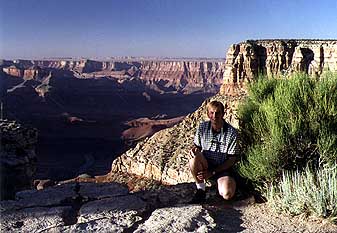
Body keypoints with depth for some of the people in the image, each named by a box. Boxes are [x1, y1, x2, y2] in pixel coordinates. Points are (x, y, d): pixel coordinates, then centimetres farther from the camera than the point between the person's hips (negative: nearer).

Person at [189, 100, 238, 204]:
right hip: (205, 165, 3)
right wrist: (194, 149, -18)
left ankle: (220, 183, 8)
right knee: (195, 157, -32)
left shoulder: (231, 132, -13)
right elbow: (197, 146, 9)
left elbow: (232, 159, -10)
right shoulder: (202, 127, -5)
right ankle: (201, 189, -11)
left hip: (223, 168, -2)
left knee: (227, 194, -30)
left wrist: (212, 172, -16)